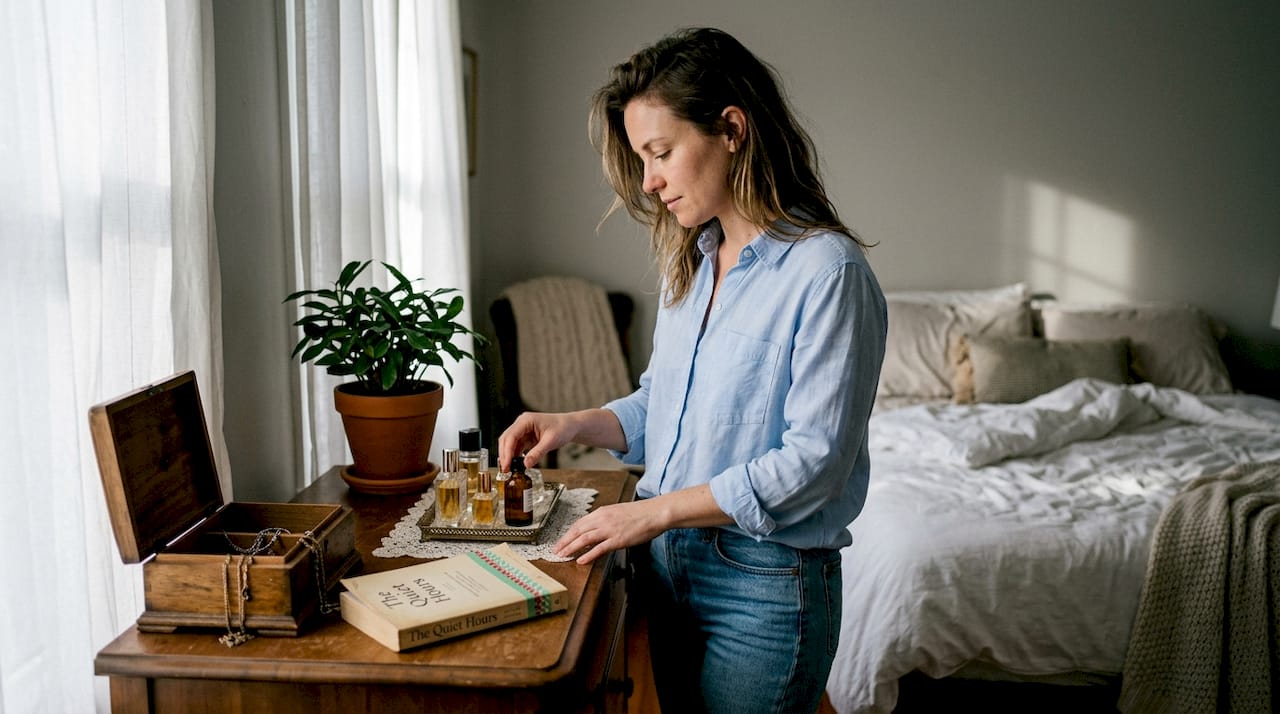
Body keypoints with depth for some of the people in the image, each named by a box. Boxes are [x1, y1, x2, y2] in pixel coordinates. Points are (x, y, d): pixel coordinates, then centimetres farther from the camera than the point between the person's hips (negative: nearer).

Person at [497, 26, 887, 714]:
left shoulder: (827, 271, -18)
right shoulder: (690, 260, 8)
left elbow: (815, 459, -22)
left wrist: (655, 510, -21)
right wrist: (573, 424, -1)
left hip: (766, 583, -7)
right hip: (667, 562, 7)